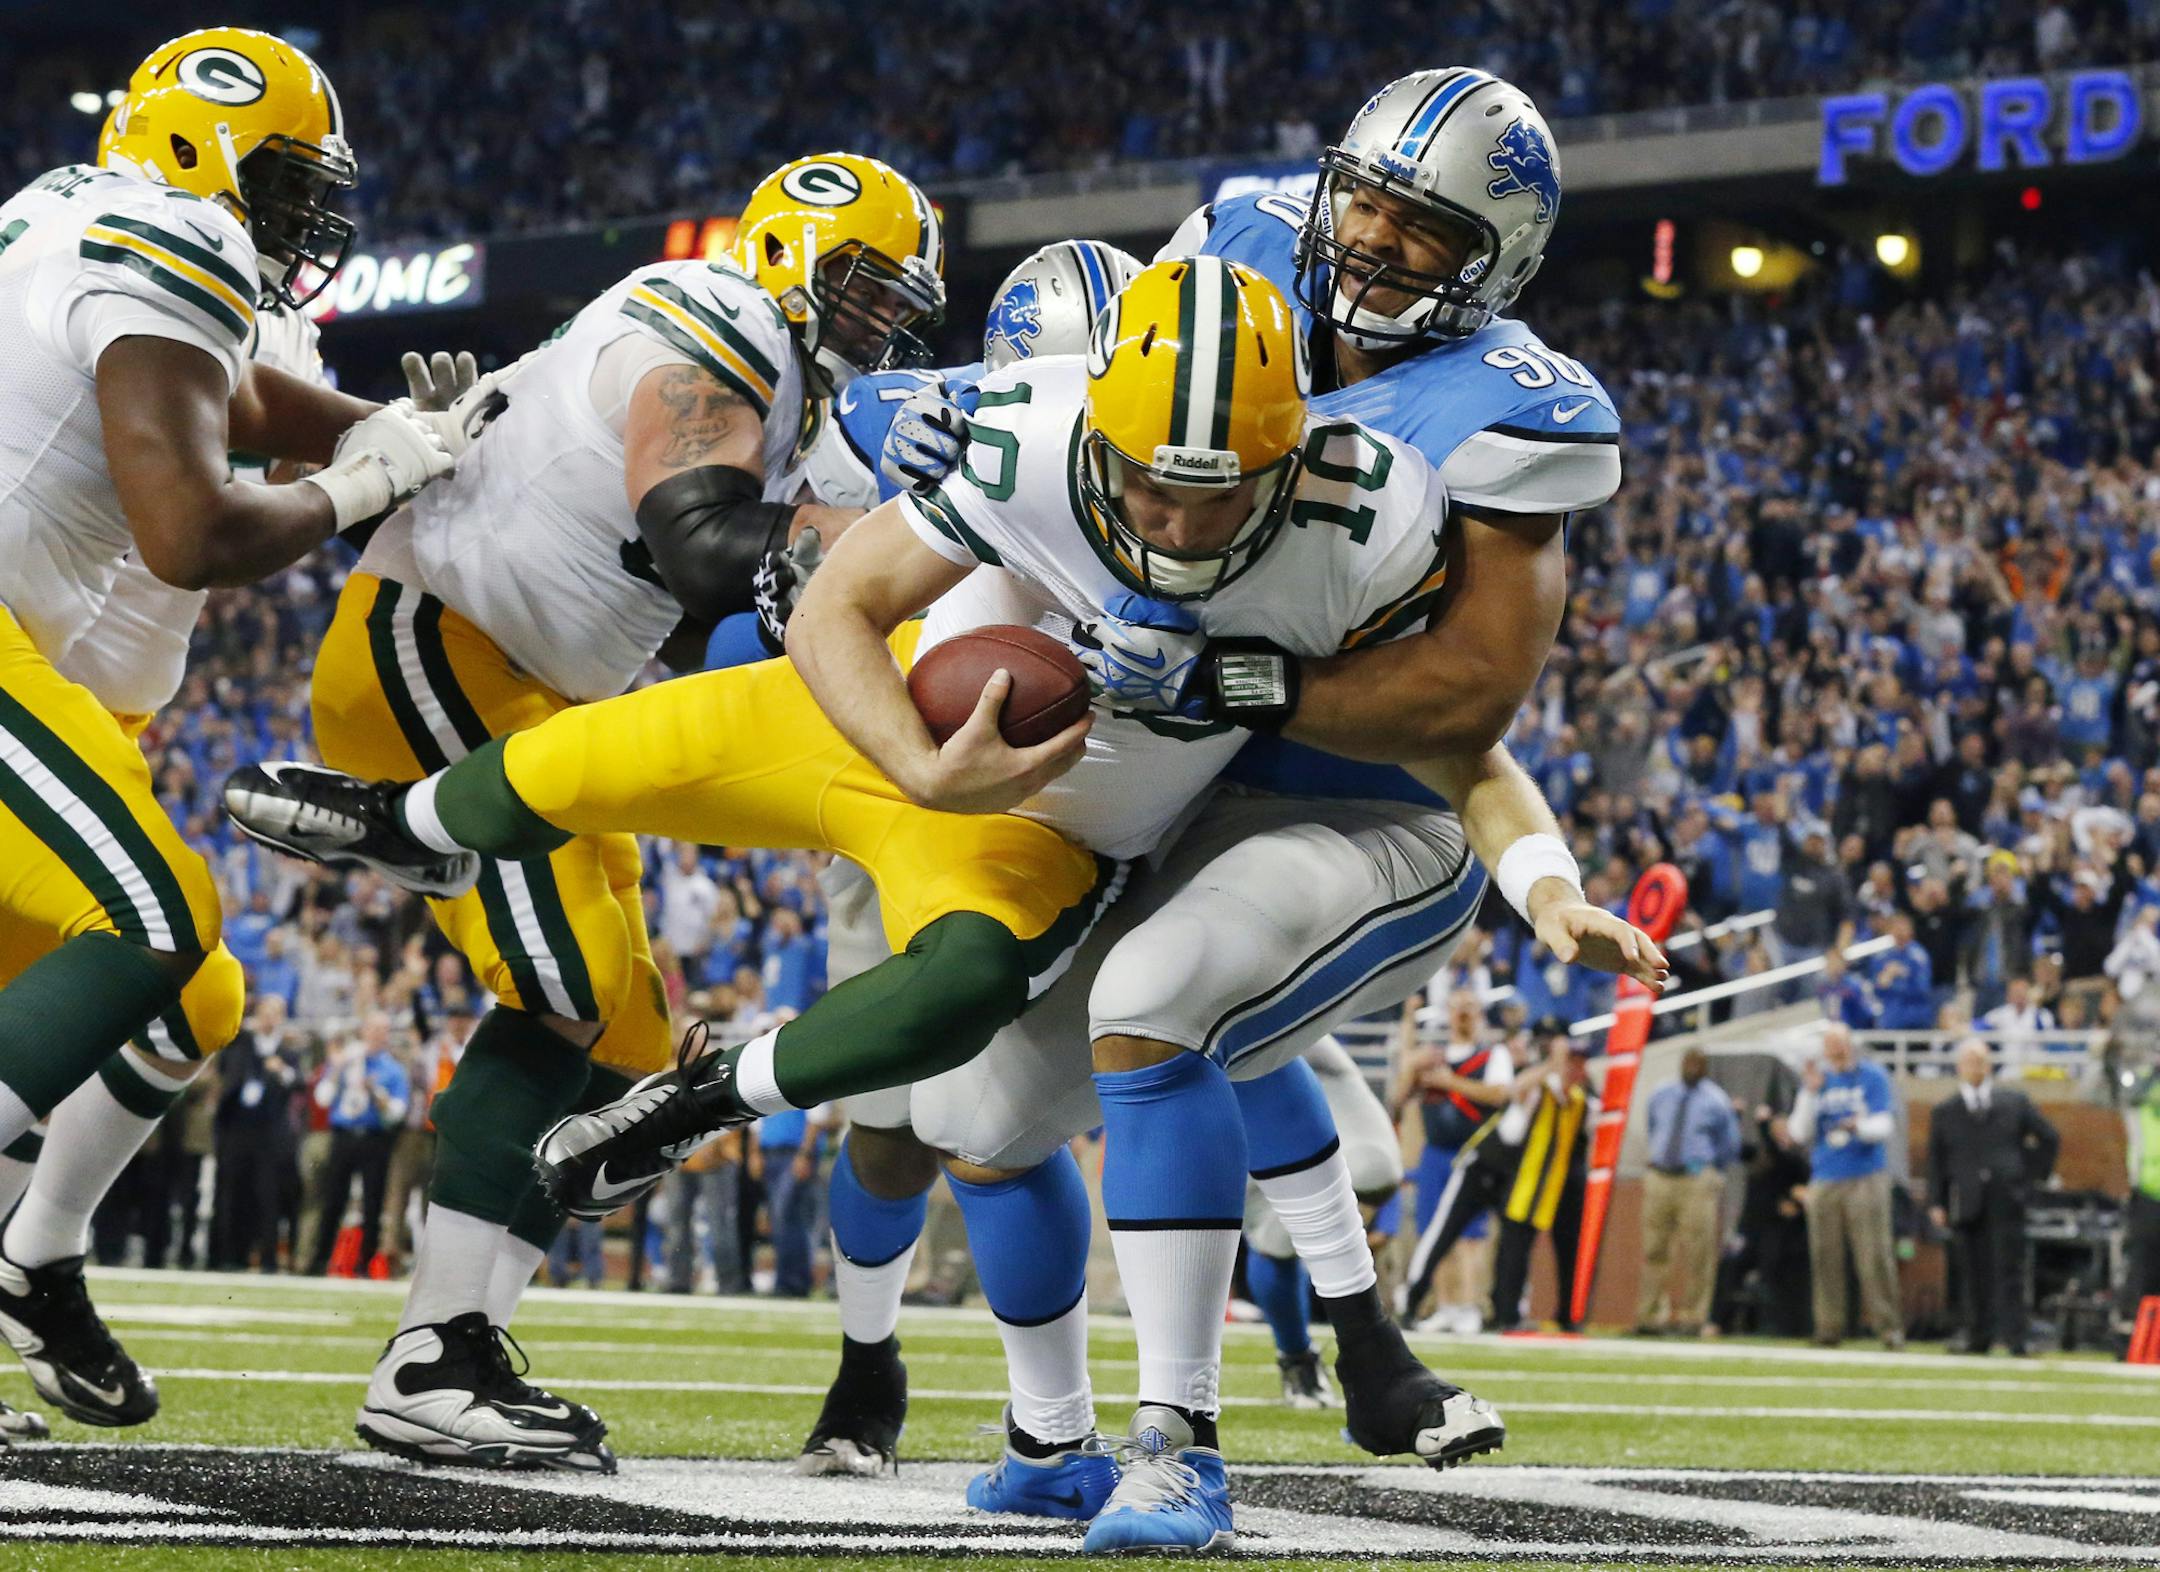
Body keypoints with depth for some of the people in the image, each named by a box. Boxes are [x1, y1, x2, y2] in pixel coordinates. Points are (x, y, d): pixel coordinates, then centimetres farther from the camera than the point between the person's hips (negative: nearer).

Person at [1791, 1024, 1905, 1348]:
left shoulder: (1872, 1077, 4)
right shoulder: (1817, 1079, 12)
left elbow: (1885, 1125, -3)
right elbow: (1800, 1132, 6)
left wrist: (1860, 1127, -23)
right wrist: (1810, 1092, -5)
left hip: (1867, 1179, -3)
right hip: (1824, 1183, 3)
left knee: (1874, 1254, -11)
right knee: (1826, 1257, -1)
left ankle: (1888, 1325, -9)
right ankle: (1829, 1329, 3)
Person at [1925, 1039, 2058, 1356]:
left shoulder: (2014, 1103, 9)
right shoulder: (1945, 1112, 10)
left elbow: (2049, 1138, 17)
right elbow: (1935, 1160, 8)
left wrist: (2032, 1173, 9)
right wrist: (1936, 1203, 0)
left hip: (2005, 1200, -1)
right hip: (1966, 1204, 1)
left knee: (2009, 1270, -7)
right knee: (1974, 1275, 2)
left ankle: (2014, 1338, -9)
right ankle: (1978, 1338, 10)